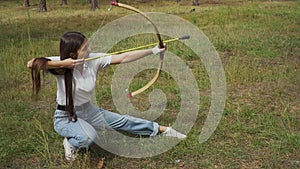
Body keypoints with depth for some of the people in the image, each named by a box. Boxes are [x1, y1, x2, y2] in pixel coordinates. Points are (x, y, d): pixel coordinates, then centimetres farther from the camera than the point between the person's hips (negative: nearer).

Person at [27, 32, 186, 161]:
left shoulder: (94, 60, -15)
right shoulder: (60, 66, -25)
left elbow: (123, 58, -16)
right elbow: (32, 63, -39)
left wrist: (153, 51, -19)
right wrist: (62, 63, -40)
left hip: (88, 111, 5)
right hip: (66, 117, -4)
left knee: (122, 121, 10)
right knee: (87, 137, -34)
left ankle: (161, 129, 26)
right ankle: (70, 142, 1)